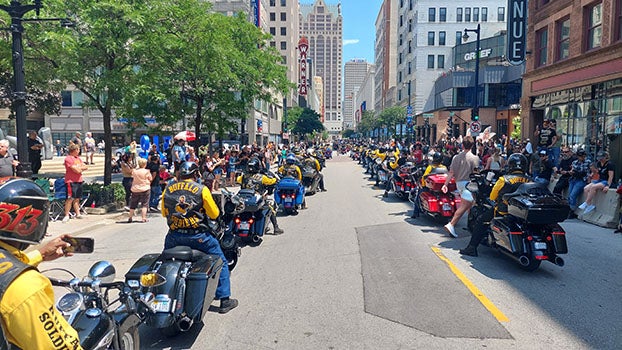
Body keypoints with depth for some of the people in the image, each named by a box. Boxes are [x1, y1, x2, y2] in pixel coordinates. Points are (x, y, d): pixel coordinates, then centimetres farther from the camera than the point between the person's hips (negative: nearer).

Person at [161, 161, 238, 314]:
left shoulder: (168, 189, 3)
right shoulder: (201, 189, -8)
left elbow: (164, 213, 14)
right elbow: (214, 214, -5)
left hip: (173, 236, 4)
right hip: (197, 236, -3)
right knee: (221, 262, 10)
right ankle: (224, 300, 9)